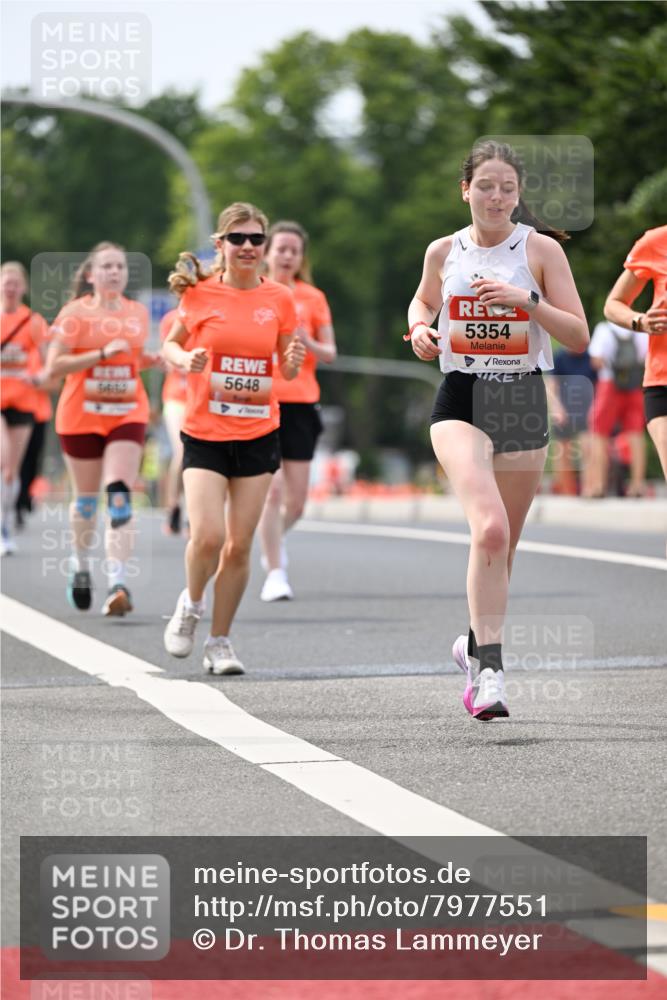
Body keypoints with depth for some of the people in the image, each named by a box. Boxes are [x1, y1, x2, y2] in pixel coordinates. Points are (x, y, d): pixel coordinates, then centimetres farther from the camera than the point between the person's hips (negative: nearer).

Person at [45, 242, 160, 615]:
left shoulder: (139, 313, 8)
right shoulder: (76, 313, -4)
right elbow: (54, 365, -11)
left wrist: (150, 360, 2)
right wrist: (103, 353, -20)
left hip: (128, 414, 2)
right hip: (81, 416, -2)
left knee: (120, 497, -14)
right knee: (86, 499, 10)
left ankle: (119, 583, -21)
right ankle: (81, 564, 36)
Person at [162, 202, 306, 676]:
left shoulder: (279, 298, 2)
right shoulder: (200, 293, -3)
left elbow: (287, 369, 11)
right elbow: (171, 343, 10)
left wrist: (294, 361, -12)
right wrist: (186, 361, -12)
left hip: (258, 435, 2)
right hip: (205, 434, -2)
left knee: (240, 544, 3)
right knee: (207, 535, -16)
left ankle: (220, 641, 17)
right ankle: (191, 604, 16)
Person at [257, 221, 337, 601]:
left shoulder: (312, 298, 8)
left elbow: (330, 354, 7)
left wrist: (308, 343, -12)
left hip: (301, 402, 2)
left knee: (297, 499, 2)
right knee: (271, 489, -14)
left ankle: (276, 537, 36)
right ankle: (275, 573, -7)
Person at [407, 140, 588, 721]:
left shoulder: (541, 249, -2)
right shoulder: (444, 252, 4)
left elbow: (578, 336, -4)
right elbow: (423, 302, 25)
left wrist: (528, 300, -18)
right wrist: (421, 330, 3)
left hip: (523, 402, 1)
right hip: (461, 401, -1)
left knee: (502, 545, 11)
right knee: (490, 527, -24)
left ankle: (477, 646, 37)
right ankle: (489, 669, -23)